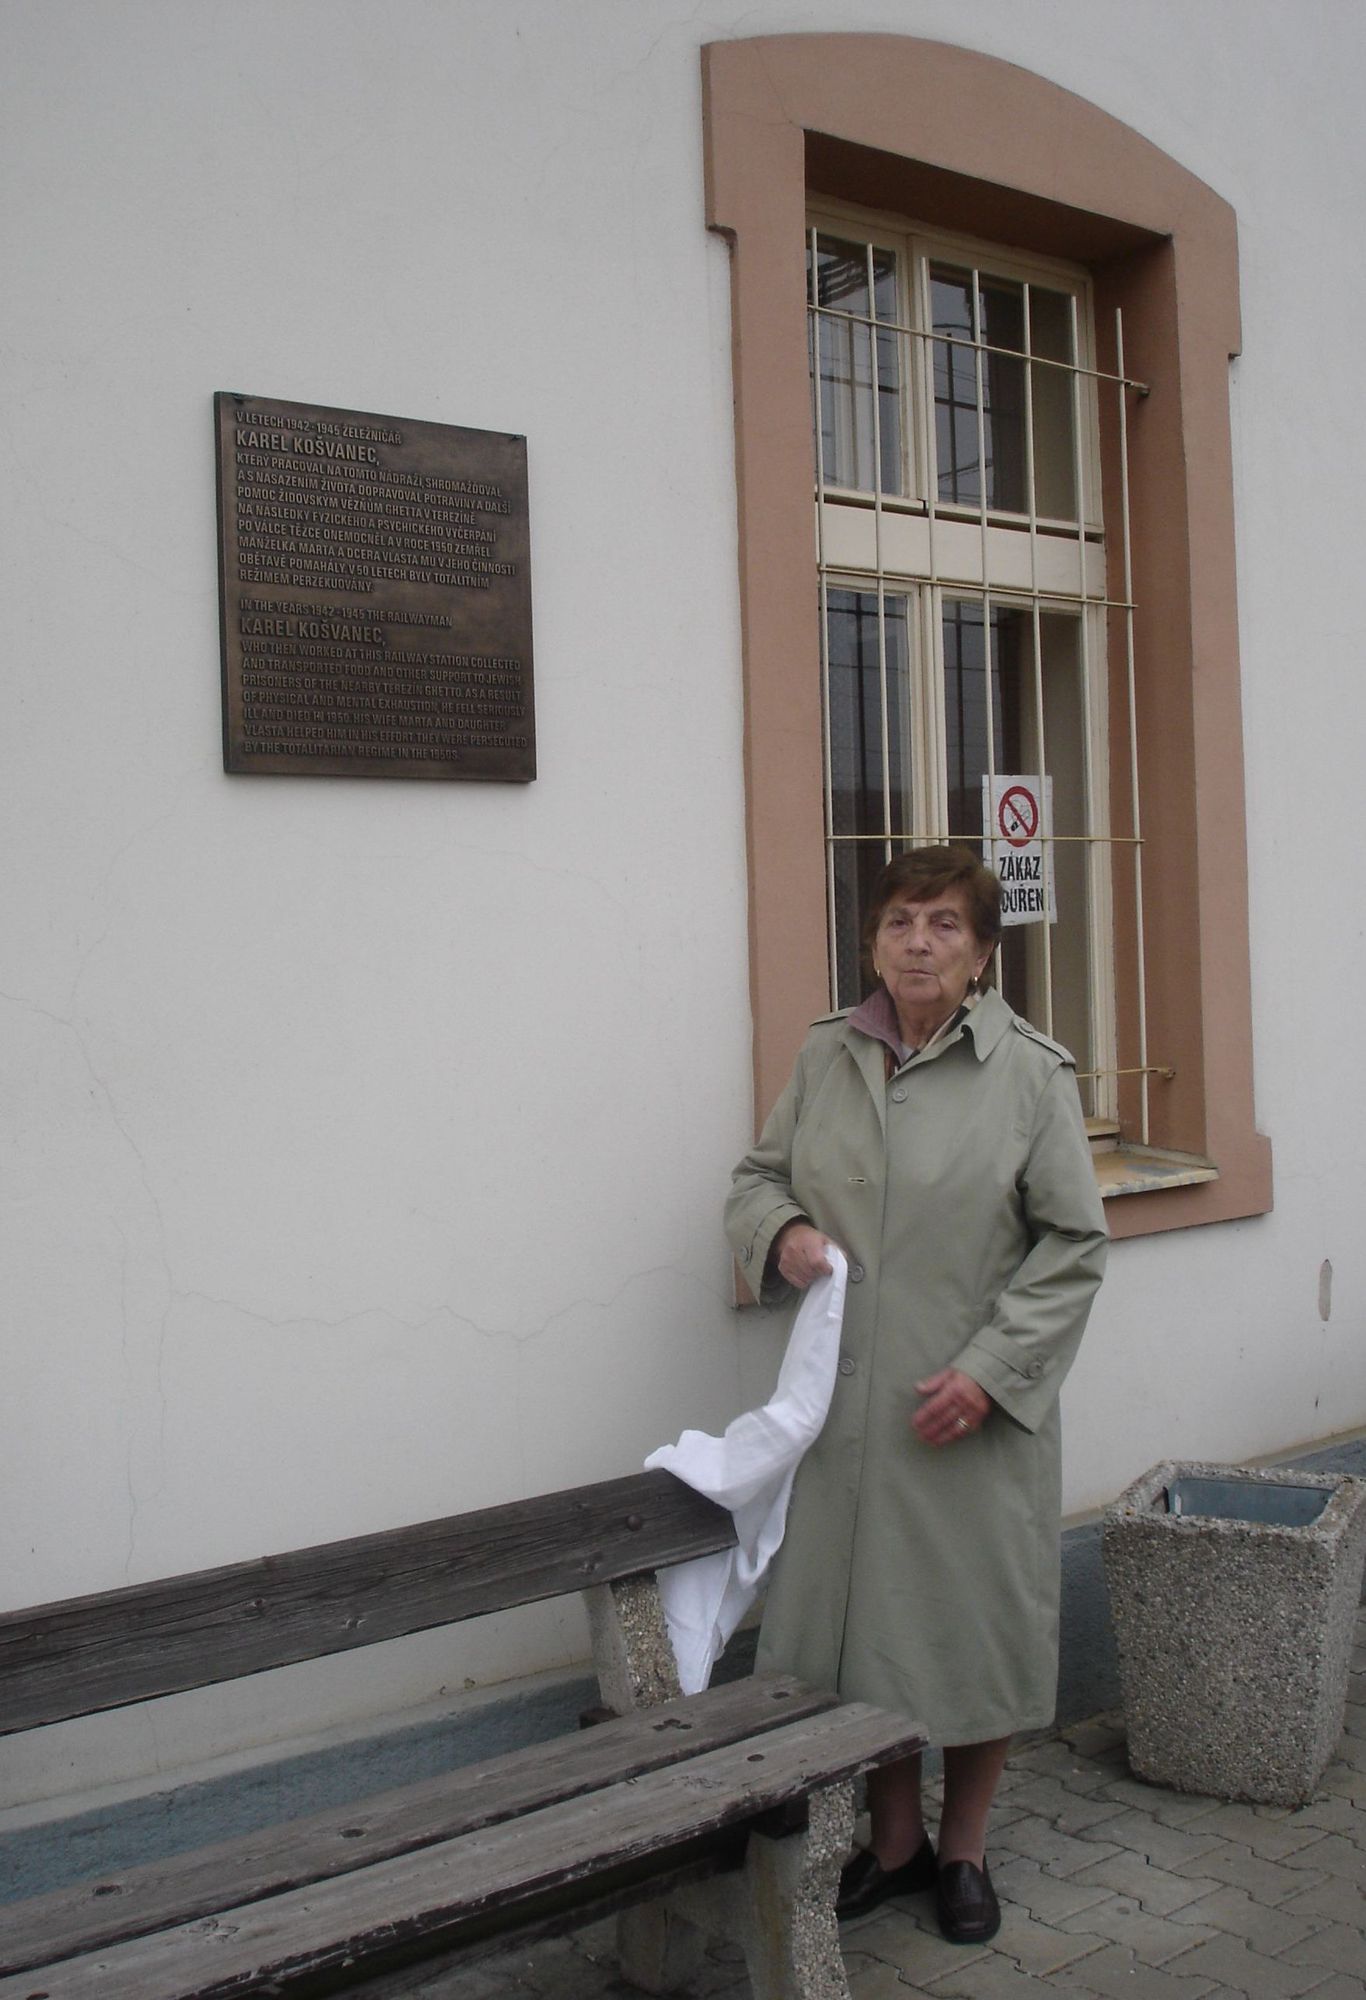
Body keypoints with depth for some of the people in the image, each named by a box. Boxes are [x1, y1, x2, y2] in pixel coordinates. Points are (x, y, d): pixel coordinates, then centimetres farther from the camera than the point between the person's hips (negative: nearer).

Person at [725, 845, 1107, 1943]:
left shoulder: (1031, 1071, -7)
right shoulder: (827, 1056, 4)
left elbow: (1072, 1246, -6)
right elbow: (758, 1175, 16)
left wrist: (991, 1369, -14)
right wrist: (781, 1230, -7)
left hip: (974, 1410, -3)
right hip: (847, 1401, 3)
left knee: (976, 1625, 9)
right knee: (856, 1616, 12)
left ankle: (965, 1847, 33)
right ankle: (894, 1840, 34)